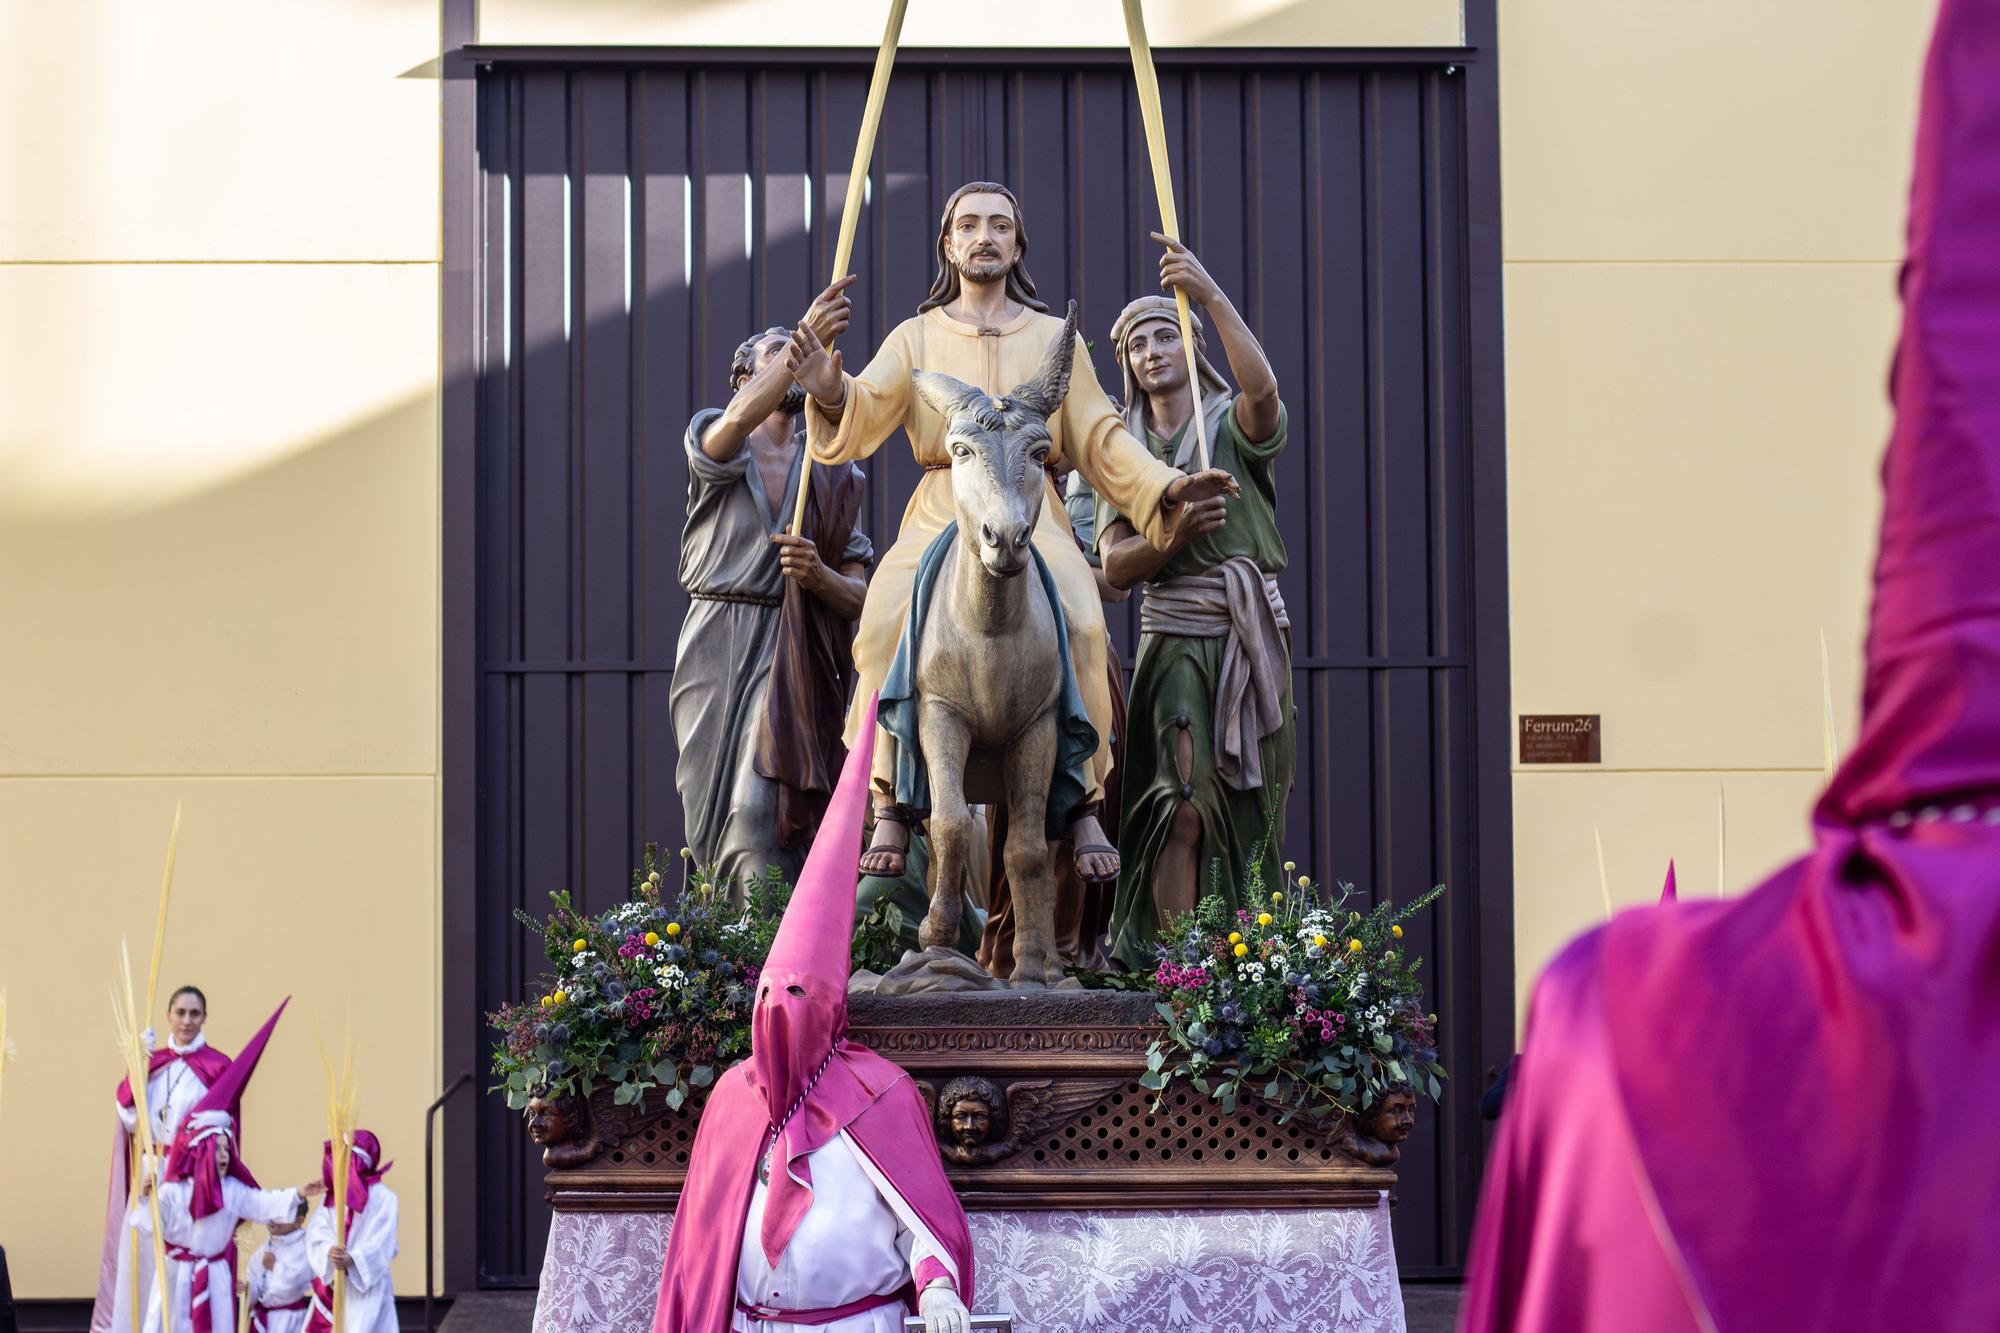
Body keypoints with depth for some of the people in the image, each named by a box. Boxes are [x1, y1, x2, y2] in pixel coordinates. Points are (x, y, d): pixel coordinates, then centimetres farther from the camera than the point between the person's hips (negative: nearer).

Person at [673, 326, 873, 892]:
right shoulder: (713, 443, 8)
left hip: (791, 659, 0)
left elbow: (856, 596, 10)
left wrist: (818, 575, -13)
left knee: (760, 809, -15)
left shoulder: (831, 478, 14)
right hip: (714, 652, 0)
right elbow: (740, 419, -20)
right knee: (712, 815, 0)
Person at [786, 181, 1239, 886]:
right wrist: (830, 392, -23)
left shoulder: (1056, 339, 18)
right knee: (886, 619, -29)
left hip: (1032, 511, 0)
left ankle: (1082, 802, -22)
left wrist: (1165, 486, -2)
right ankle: (893, 803, -21)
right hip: (939, 513, 0)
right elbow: (861, 416, 0)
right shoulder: (915, 338, 16)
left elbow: (1101, 440, 15)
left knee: (1078, 623, -30)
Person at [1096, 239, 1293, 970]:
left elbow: (1263, 389, -22)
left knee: (1251, 811, 1)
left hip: (1251, 634, 0)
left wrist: (1212, 294, -29)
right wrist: (1174, 534, -18)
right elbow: (1114, 565, 2)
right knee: (1184, 807, -13)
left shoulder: (1231, 425, 4)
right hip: (1175, 640, 0)